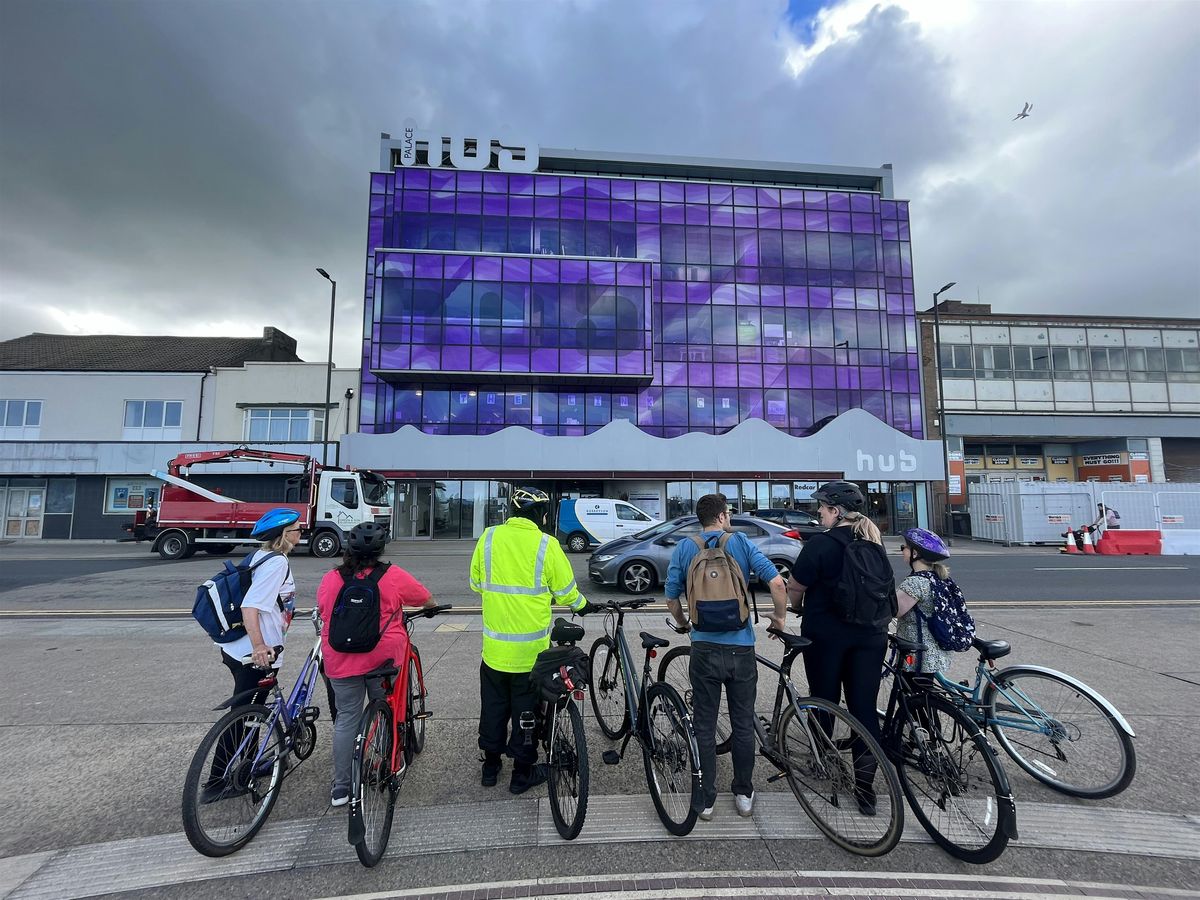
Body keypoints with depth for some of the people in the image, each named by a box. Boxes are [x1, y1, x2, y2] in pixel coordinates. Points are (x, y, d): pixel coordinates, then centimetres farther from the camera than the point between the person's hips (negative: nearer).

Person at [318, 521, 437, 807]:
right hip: (383, 657, -2)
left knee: (346, 718, 14)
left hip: (341, 660, 2)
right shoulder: (393, 576, -10)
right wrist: (432, 608, 26)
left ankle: (340, 787, 19)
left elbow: (323, 612, 15)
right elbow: (428, 599, 2)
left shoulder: (330, 579, -1)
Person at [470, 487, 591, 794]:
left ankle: (491, 765, 36)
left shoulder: (489, 537, -6)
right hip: (530, 650, -3)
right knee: (525, 709, 14)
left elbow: (476, 583, 5)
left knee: (493, 706, 21)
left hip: (494, 645, 3)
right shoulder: (546, 545, -15)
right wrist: (582, 606, 14)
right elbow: (566, 593, -7)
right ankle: (522, 773, 28)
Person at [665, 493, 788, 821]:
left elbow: (671, 598, 2)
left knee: (704, 727, 12)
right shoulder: (741, 542, -3)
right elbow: (776, 582, -10)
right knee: (743, 724, 17)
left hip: (704, 648, 0)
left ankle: (705, 800, 22)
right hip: (741, 647, 0)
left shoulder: (684, 548, 0)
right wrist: (780, 616, 7)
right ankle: (744, 794, 30)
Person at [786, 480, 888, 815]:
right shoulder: (875, 540, 4)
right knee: (864, 707, 10)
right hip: (871, 634, 5)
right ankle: (865, 784, 15)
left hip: (827, 634, -5)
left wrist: (797, 608, 11)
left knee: (824, 703, 12)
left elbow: (795, 588, -10)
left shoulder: (821, 543, -16)